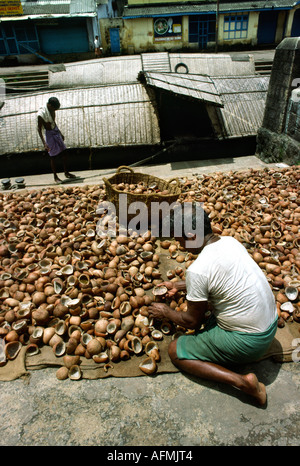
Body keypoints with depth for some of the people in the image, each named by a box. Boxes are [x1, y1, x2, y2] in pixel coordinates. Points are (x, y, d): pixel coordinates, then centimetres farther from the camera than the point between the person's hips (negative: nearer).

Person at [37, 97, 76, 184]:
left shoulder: (52, 109, -3)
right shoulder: (41, 114, -24)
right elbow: (39, 129, -20)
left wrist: (60, 133, 20)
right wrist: (44, 143, -26)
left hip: (56, 131, 7)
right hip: (49, 135, -7)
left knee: (64, 152, 11)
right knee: (53, 156, 3)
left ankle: (66, 173, 26)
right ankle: (55, 177, 17)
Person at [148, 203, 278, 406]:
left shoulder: (197, 270, -26)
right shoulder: (230, 241, -3)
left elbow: (192, 322, -12)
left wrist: (166, 313, 6)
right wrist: (178, 286, 19)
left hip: (247, 342, -9)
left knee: (176, 351, 6)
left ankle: (241, 381, -6)